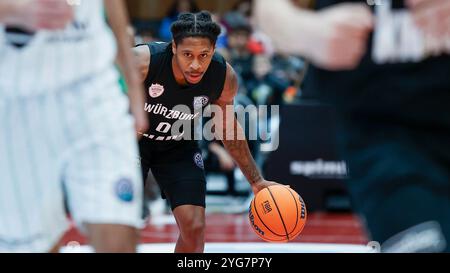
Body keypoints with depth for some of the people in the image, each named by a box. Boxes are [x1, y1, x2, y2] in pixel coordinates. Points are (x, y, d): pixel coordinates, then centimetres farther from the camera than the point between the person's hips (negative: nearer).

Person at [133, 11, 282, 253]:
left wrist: (255, 181, 1)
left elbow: (227, 127, -2)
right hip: (131, 140, -3)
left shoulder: (225, 77, -22)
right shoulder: (143, 61, -34)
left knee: (194, 227, -6)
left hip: (179, 146, 3)